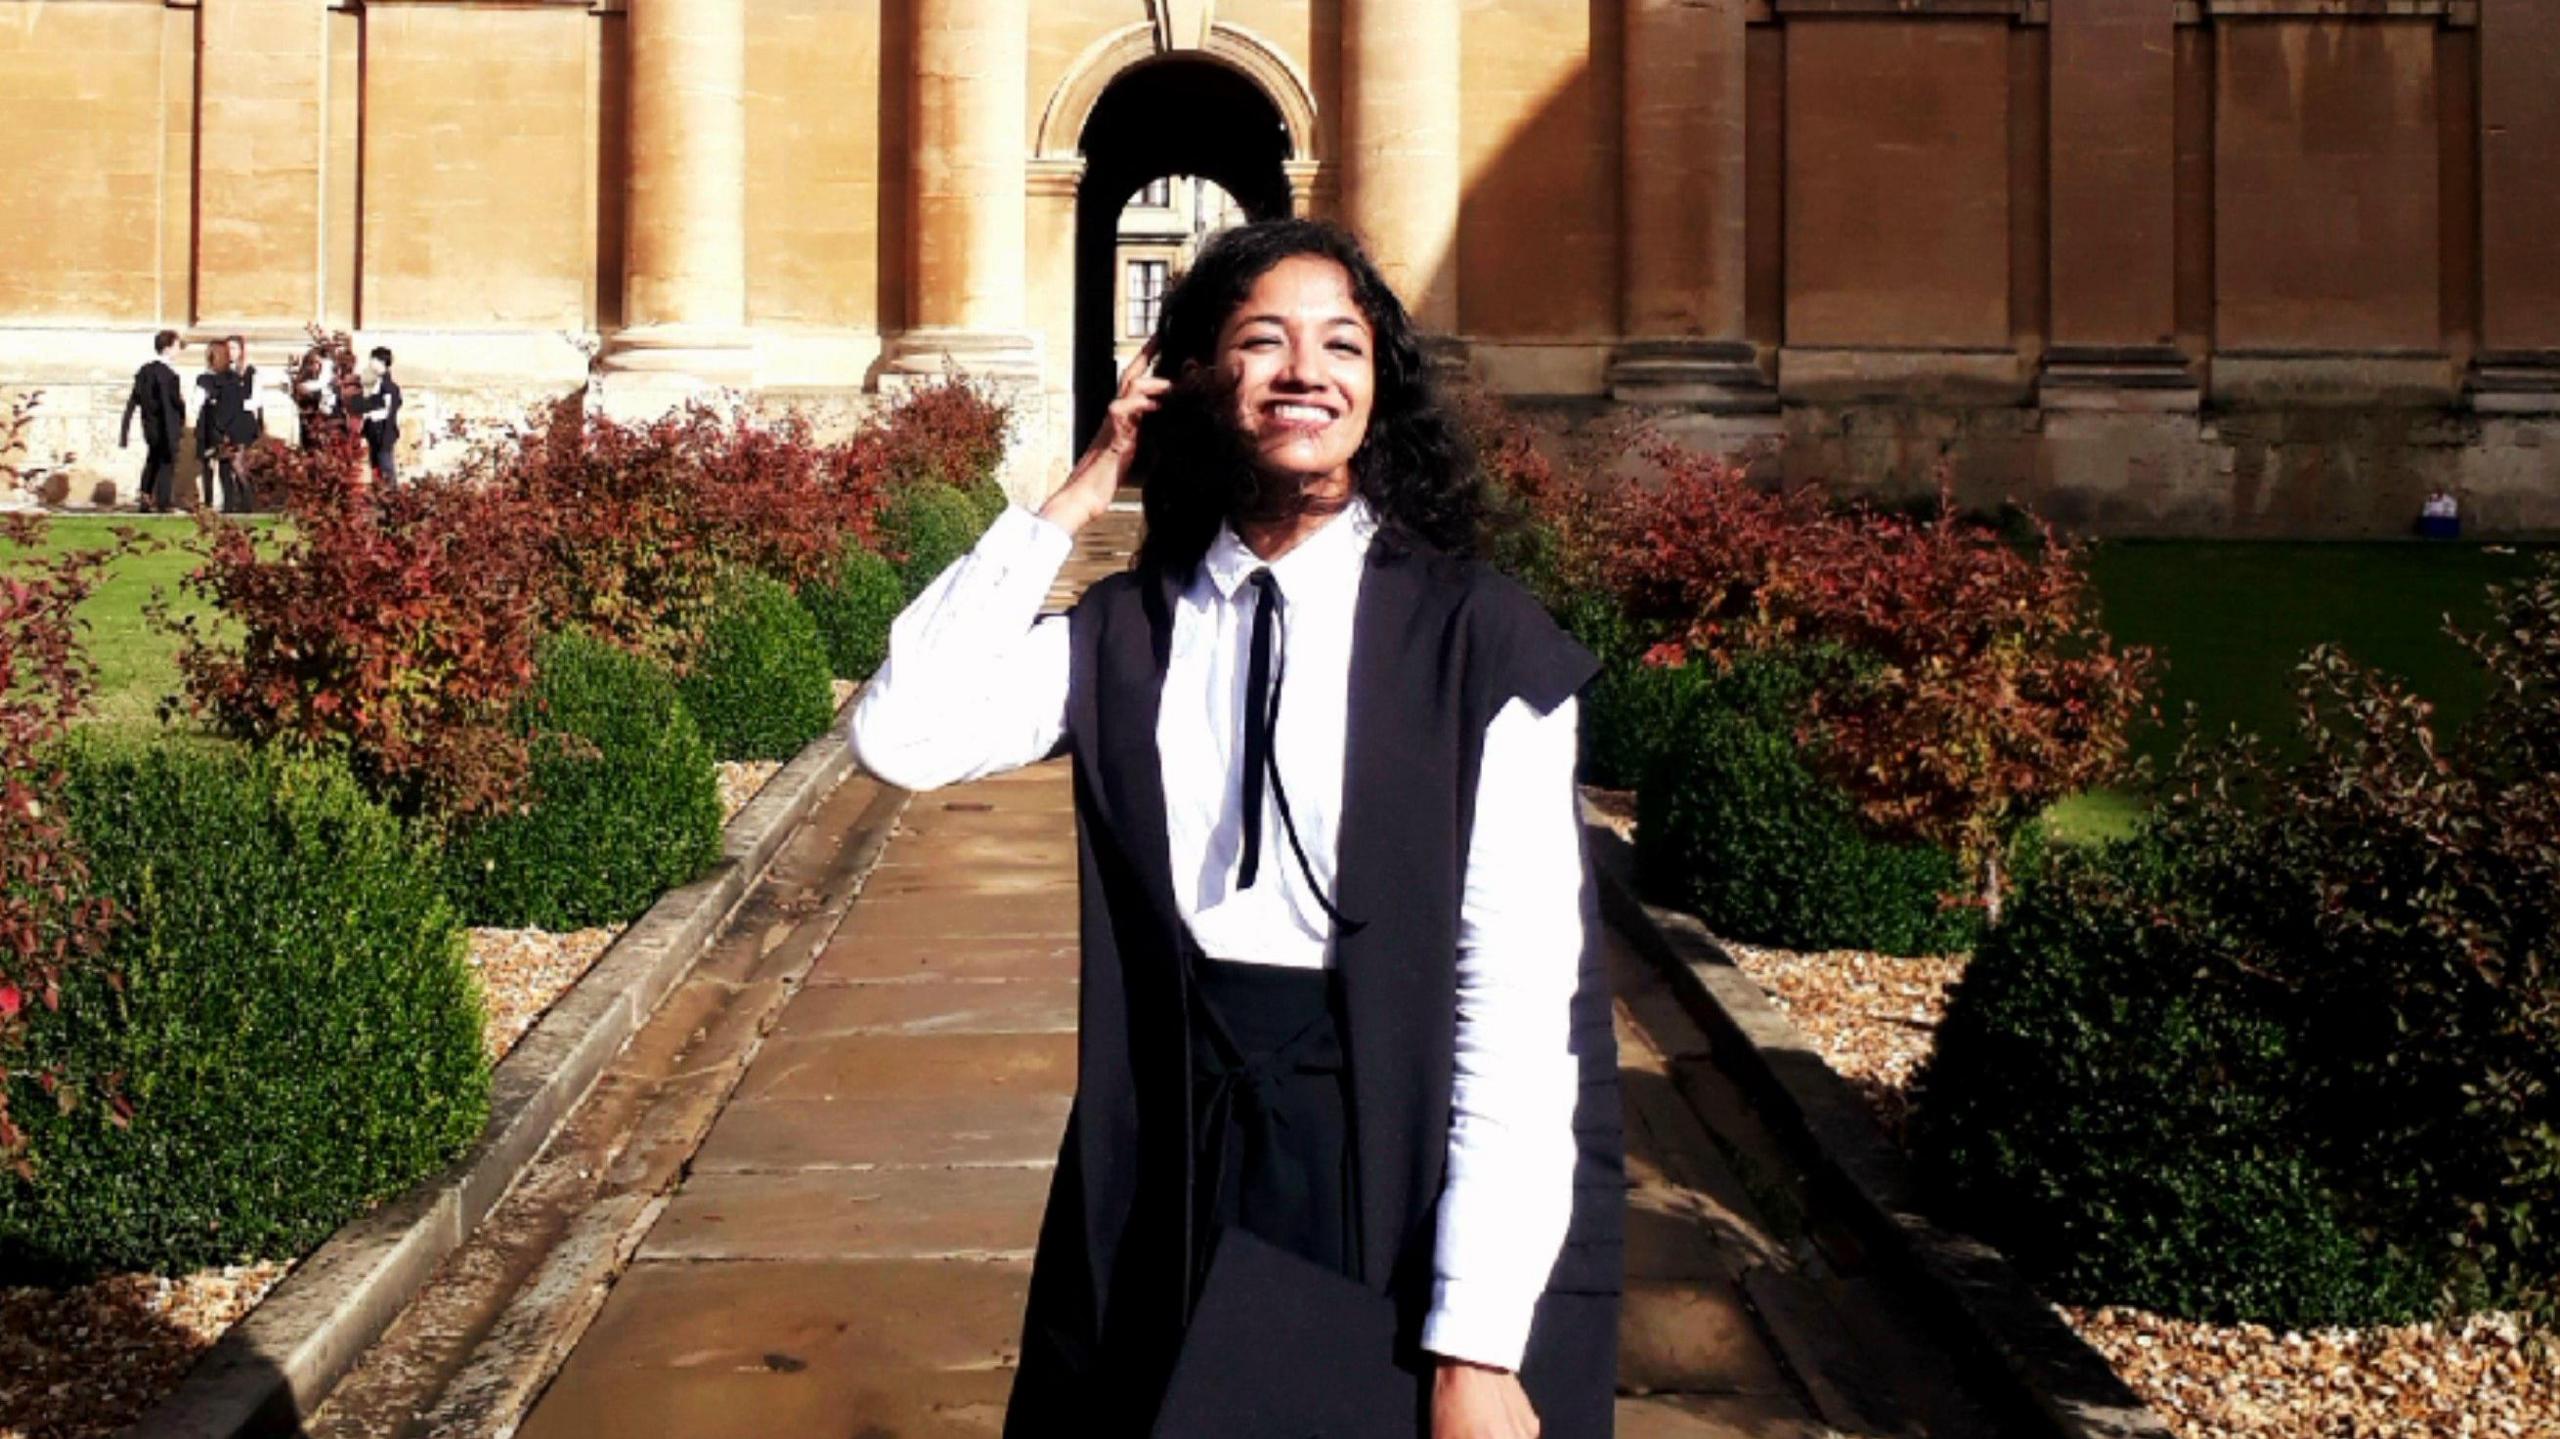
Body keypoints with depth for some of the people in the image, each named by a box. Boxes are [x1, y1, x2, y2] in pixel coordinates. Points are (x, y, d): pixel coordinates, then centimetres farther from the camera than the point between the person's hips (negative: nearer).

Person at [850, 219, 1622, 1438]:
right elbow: (898, 736, -10)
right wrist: (1080, 494, -6)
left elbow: (1523, 994, -13)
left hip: (1405, 1180, -3)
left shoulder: (1480, 643, -9)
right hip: (1173, 1173, 3)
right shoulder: (1129, 635, 3)